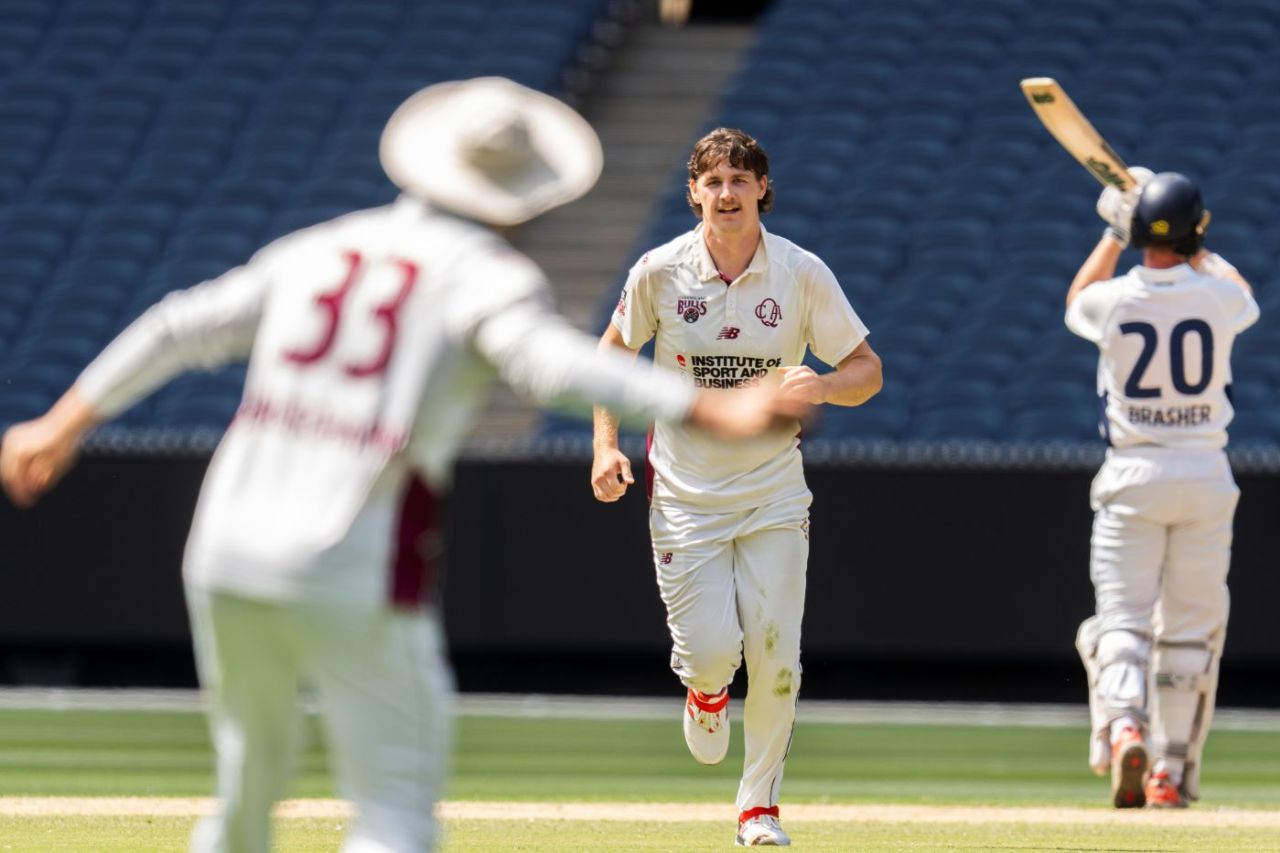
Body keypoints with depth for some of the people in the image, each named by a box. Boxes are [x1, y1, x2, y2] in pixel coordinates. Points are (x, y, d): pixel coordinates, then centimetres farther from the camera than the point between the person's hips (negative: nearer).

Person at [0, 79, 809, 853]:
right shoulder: (489, 272, -2)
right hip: (362, 585, -6)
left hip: (228, 560, 6)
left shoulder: (319, 248, 15)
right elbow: (552, 360, -22)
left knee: (250, 787, 22)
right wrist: (714, 410, -29)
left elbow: (181, 327, 20)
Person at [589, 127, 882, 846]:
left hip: (773, 495, 0)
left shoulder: (802, 274, -6)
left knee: (774, 657, -6)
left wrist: (821, 386, -23)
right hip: (685, 494, 0)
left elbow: (868, 370, 0)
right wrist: (607, 445, -2)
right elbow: (613, 351, 10)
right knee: (711, 648, -9)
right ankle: (705, 692, 30)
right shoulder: (660, 272, -6)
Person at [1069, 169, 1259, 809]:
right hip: (1205, 474, 1)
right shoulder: (1218, 298, -4)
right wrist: (1190, 248, 32)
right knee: (1191, 629, 10)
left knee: (1122, 616, -1)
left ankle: (1122, 726, -28)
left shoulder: (1114, 299, -6)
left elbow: (1075, 300, 21)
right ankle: (1171, 769, 10)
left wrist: (1114, 233, 26)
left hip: (1132, 476, -1)